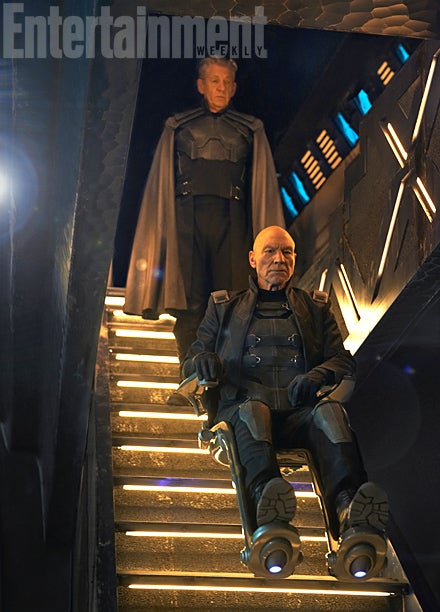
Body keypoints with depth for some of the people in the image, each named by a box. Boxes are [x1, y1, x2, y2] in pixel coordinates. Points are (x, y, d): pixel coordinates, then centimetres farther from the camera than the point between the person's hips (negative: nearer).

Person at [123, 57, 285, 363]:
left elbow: (264, 188, 11)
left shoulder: (250, 130, 15)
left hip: (231, 222, 0)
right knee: (190, 302, -7)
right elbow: (161, 185, 13)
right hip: (188, 220, 0)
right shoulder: (179, 127, 15)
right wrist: (162, 231, 4)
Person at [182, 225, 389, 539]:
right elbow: (190, 364, 22)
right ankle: (265, 493, -66)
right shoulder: (224, 307, 27)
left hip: (300, 413, 1)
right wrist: (201, 361, -4)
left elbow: (344, 360, 19)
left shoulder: (316, 306, 29)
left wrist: (319, 374, -6)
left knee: (330, 410, -35)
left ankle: (347, 505, -61)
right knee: (253, 410, -38)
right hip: (241, 405, -1)